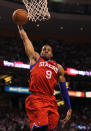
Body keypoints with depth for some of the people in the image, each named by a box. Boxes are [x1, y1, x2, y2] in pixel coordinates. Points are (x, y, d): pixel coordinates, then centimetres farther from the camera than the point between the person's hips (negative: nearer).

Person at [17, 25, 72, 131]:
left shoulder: (58, 67, 25)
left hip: (51, 102, 4)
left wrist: (69, 109, 17)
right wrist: (20, 26, 32)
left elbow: (63, 89, 22)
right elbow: (25, 40, 24)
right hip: (35, 99, -4)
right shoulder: (35, 58, 20)